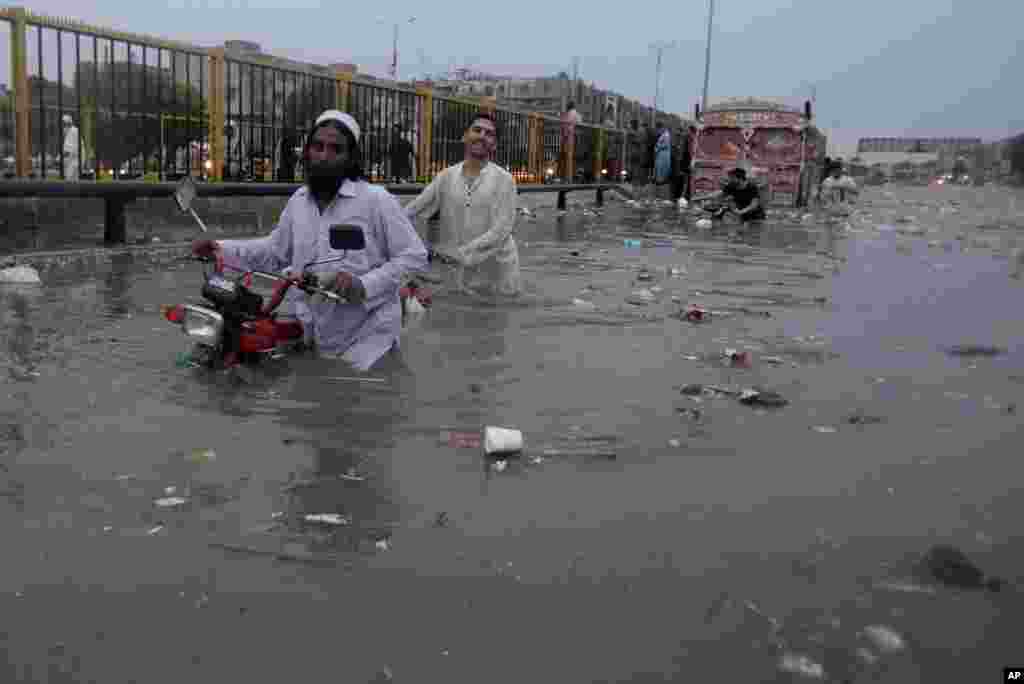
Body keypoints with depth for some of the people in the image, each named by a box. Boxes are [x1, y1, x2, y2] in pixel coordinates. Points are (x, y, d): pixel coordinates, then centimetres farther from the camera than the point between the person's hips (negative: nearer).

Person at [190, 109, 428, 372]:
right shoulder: (298, 200, 7)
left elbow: (414, 257, -13)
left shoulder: (376, 200, -12)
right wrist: (222, 249, 7)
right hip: (314, 338, 5)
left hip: (366, 339, -5)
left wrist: (364, 284, -25)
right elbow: (277, 250, 19)